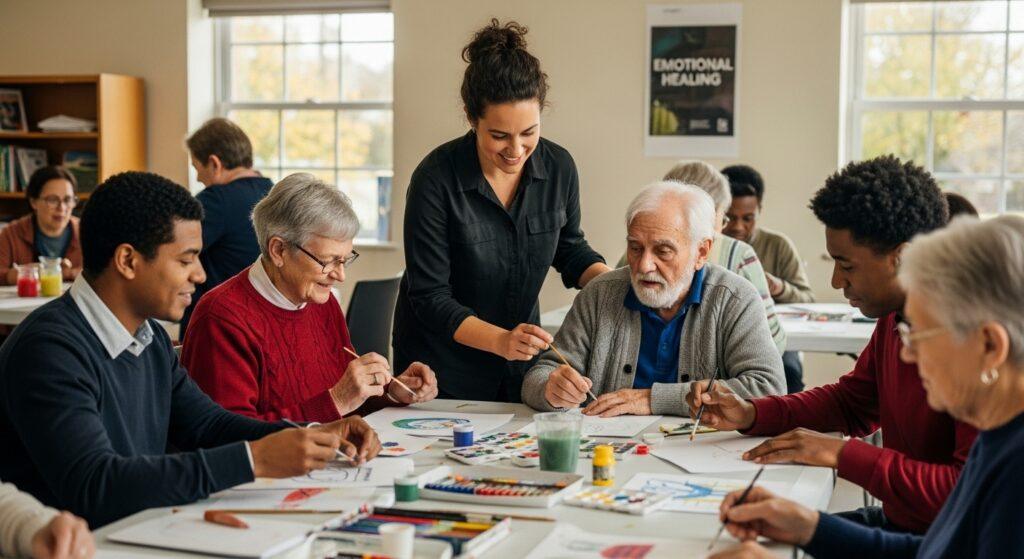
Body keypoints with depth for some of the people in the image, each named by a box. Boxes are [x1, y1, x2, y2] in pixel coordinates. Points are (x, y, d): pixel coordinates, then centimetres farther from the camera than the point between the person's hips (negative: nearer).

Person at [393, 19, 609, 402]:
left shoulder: (559, 168, -10)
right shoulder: (435, 179, -22)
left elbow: (569, 250, 8)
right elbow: (429, 297, -20)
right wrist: (500, 340, -33)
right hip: (442, 365, -4)